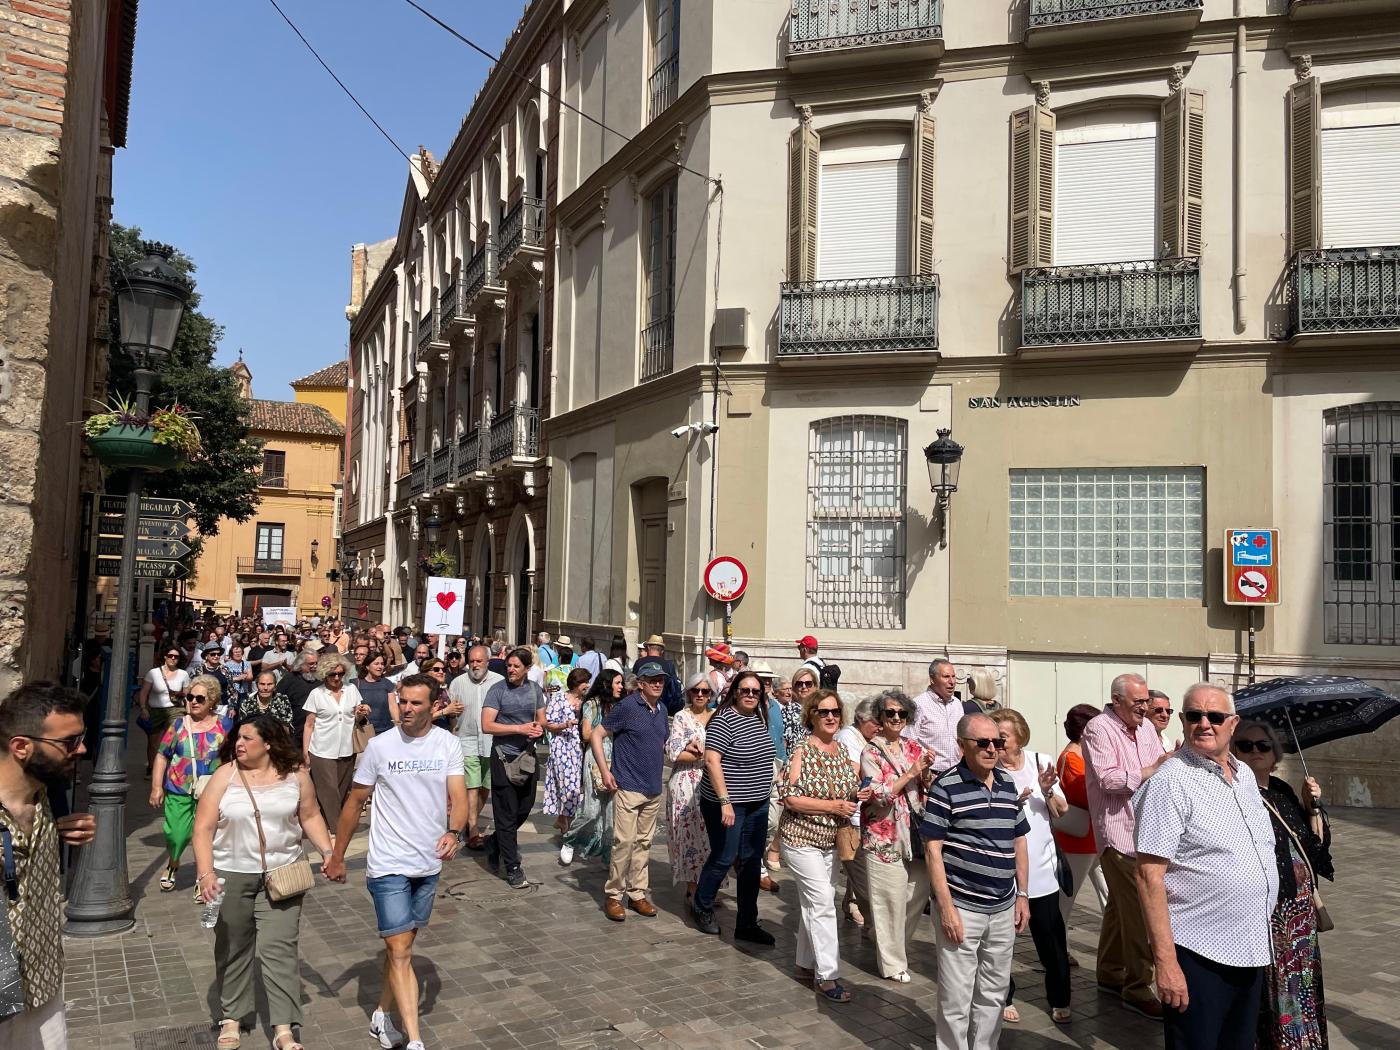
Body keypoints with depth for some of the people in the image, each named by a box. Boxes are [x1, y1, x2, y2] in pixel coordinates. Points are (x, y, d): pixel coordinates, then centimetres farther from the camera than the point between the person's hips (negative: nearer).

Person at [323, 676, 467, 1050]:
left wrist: (454, 832, -29)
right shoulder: (380, 746, -8)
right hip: (389, 865, -3)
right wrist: (337, 857, 5)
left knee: (402, 944, 17)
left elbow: (458, 797, -9)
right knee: (400, 953, -6)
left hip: (429, 864, 3)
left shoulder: (448, 744, -2)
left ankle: (383, 1015, 35)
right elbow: (355, 803, 1)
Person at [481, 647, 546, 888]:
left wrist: (539, 728, -8)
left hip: (527, 755, 5)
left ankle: (495, 843, 38)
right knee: (507, 813, 0)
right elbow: (487, 726, -16)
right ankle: (512, 868, 8)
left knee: (525, 808, 14)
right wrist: (520, 728, -20)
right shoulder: (498, 690, -10)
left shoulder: (534, 690, 6)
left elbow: (541, 719, 16)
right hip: (504, 756, -5)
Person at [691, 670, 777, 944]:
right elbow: (712, 760, -21)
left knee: (751, 862, 10)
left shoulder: (760, 719, 8)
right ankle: (702, 908, 28)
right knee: (723, 858, 4)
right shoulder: (724, 720, -16)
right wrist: (725, 802, -24)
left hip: (757, 805, 7)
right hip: (728, 804, -7)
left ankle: (747, 924, 20)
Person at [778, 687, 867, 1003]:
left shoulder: (843, 749, 5)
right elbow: (790, 798, -19)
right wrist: (833, 805, -22)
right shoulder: (802, 751, -15)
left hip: (831, 841, 7)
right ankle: (827, 975, 0)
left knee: (815, 902, 15)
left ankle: (806, 964, 28)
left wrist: (859, 794, -6)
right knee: (823, 902, -9)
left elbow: (850, 788, 17)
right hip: (802, 838, -7)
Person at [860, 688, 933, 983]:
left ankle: (897, 945, 33)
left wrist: (927, 773, -10)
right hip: (884, 836, -5)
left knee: (919, 894, 10)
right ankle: (892, 963, 17)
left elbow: (930, 790, 10)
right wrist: (910, 773, -18)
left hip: (916, 834, 5)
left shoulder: (914, 748, 8)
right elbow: (878, 794, -17)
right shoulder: (871, 753, -7)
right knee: (891, 901, 1)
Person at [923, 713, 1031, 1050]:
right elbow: (932, 849, -13)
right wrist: (946, 907, -16)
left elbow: (1019, 841, 15)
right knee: (956, 998, 4)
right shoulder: (945, 786, -12)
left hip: (1003, 909, 6)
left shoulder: (1008, 783, 7)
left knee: (994, 992, 18)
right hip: (962, 908, -6)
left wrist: (1022, 895, 12)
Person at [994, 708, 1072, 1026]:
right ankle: (1005, 997, 25)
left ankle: (1059, 1000, 25)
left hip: (1041, 867, 2)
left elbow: (1061, 812, 3)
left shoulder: (1040, 761, -2)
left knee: (1051, 936, 7)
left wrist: (1047, 791, -15)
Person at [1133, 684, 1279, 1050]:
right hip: (1199, 954, -7)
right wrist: (1166, 961, -23)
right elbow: (1149, 876, -19)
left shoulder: (1246, 775, 8)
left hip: (1253, 950, 8)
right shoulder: (1170, 782, -17)